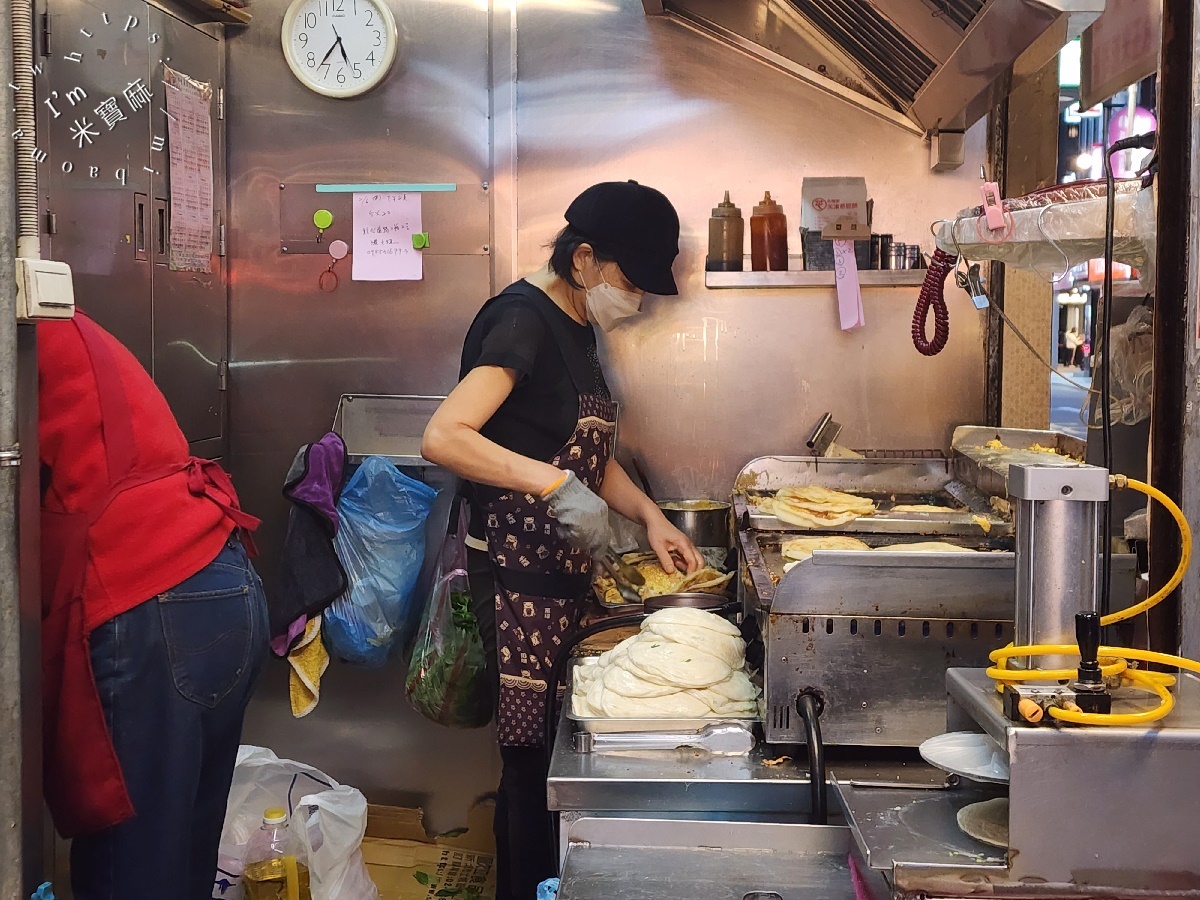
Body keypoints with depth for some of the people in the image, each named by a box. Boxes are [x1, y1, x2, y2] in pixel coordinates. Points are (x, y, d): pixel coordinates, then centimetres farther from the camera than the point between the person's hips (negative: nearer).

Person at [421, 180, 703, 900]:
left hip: (565, 569, 9)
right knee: (533, 753, -1)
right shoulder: (523, 321, -14)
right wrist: (555, 484, -30)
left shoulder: (579, 329, 14)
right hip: (519, 570, -9)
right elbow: (443, 438, -25)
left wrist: (649, 516, 7)